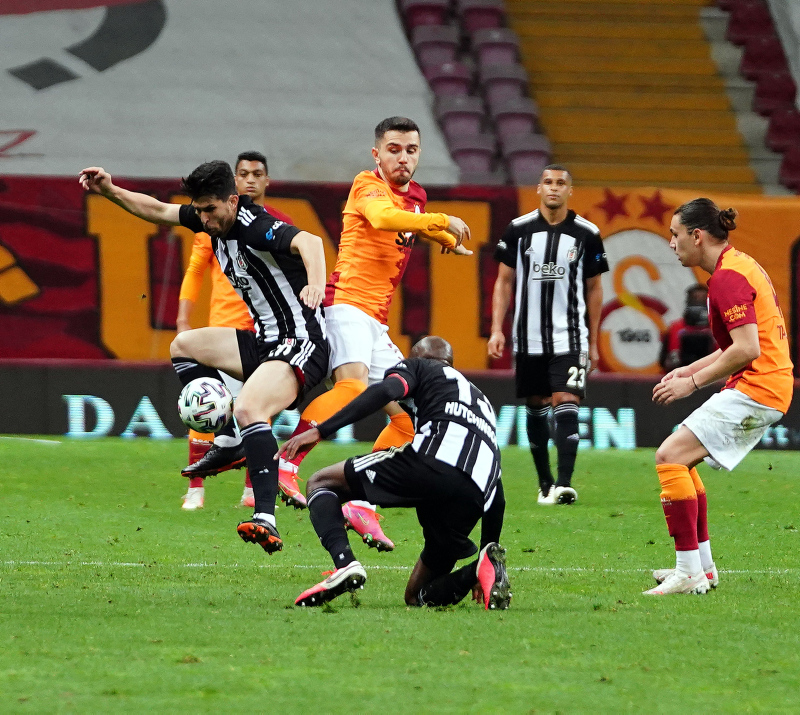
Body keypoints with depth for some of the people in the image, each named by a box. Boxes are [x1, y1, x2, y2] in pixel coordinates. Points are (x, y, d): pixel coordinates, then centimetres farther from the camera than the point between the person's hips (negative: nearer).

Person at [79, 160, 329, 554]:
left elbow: (309, 241, -39)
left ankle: (266, 520, -44)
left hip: (301, 344, -11)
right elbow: (157, 210, 19)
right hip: (265, 340, 11)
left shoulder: (255, 226, -21)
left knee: (247, 408, -33)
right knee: (183, 346, 18)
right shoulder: (214, 220, 6)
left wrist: (316, 284, -59)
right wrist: (110, 191, 9)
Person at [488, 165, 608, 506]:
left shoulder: (587, 234, 1)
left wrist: (593, 342, 9)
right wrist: (496, 329, -1)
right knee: (535, 408, 8)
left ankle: (564, 484, -21)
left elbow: (594, 289, 9)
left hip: (569, 337, -2)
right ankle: (545, 483, 19)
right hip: (528, 337, 2)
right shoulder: (518, 229, 3)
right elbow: (504, 281, 8)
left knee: (566, 404, -15)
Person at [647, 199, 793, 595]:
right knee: (681, 460, 18)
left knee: (670, 456, -15)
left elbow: (747, 349, -23)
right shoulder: (738, 266, 17)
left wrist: (694, 382, -16)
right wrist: (692, 369, 16)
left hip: (756, 388, -11)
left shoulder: (729, 276, -16)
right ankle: (702, 567, 20)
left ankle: (690, 573, -17)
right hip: (760, 386, 11)